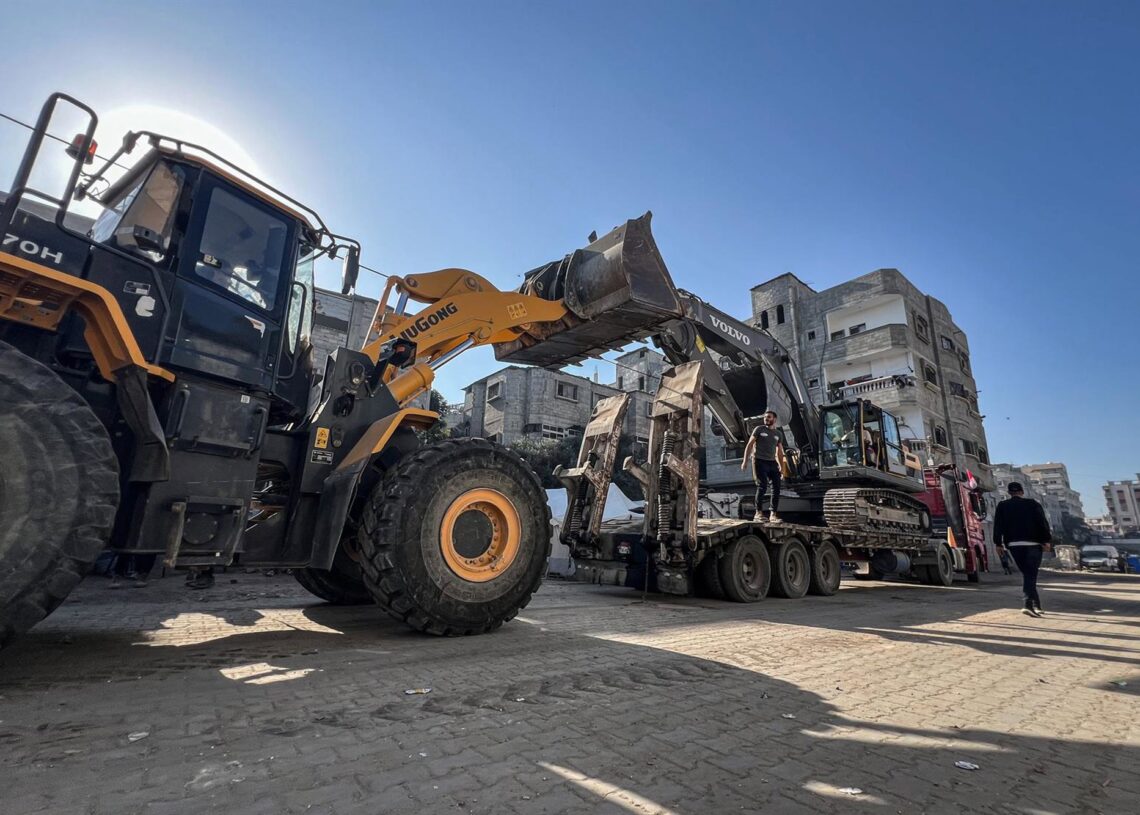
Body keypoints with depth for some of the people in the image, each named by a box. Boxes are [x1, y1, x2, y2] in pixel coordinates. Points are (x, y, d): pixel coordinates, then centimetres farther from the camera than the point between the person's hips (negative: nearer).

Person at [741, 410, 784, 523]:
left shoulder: (778, 433, 15)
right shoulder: (759, 429, 2)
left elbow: (780, 451, 19)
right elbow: (749, 445, -1)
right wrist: (745, 460, -9)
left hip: (772, 462, 5)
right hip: (759, 461, -5)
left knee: (776, 487, -2)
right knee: (762, 486, -12)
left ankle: (773, 514, 4)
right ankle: (758, 513, -2)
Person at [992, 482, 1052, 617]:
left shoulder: (1002, 506, 7)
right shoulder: (1032, 504, 5)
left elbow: (998, 526, 2)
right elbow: (1043, 523, -4)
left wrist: (998, 543, 5)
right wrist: (1046, 541, -3)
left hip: (1014, 545, 1)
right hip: (1033, 544, -1)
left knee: (1026, 573, 10)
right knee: (1031, 574, 0)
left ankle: (1036, 605, 9)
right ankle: (1029, 604, -14)